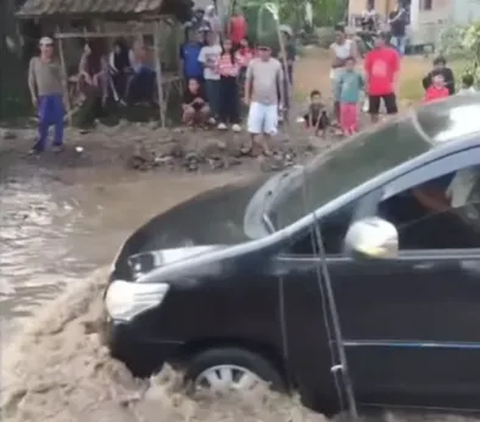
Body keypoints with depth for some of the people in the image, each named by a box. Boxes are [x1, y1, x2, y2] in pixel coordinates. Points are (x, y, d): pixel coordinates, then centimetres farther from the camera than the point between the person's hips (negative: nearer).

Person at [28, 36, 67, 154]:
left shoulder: (55, 63, 2)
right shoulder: (34, 61, 4)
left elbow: (63, 79, 4)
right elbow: (31, 80, 7)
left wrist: (64, 95, -1)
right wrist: (33, 95, 2)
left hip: (57, 95, 0)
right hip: (43, 96, 0)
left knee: (58, 120, 4)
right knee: (43, 121, -2)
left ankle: (58, 143, 17)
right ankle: (40, 144, 8)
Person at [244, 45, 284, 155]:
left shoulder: (276, 64, -6)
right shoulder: (253, 63, -6)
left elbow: (280, 82, 3)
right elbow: (248, 80, 2)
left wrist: (282, 99, 7)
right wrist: (247, 96, 1)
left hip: (272, 101, 1)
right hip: (257, 100, -1)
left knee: (269, 124, 7)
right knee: (253, 123, 1)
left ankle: (265, 144, 24)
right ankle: (251, 143, 21)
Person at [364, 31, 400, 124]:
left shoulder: (392, 53, -4)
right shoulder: (371, 54, 5)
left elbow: (396, 70, -2)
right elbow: (367, 71, 11)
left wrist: (393, 83, -8)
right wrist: (367, 84, 7)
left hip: (387, 88, -3)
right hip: (373, 88, 3)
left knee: (392, 110, 1)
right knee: (373, 111, 10)